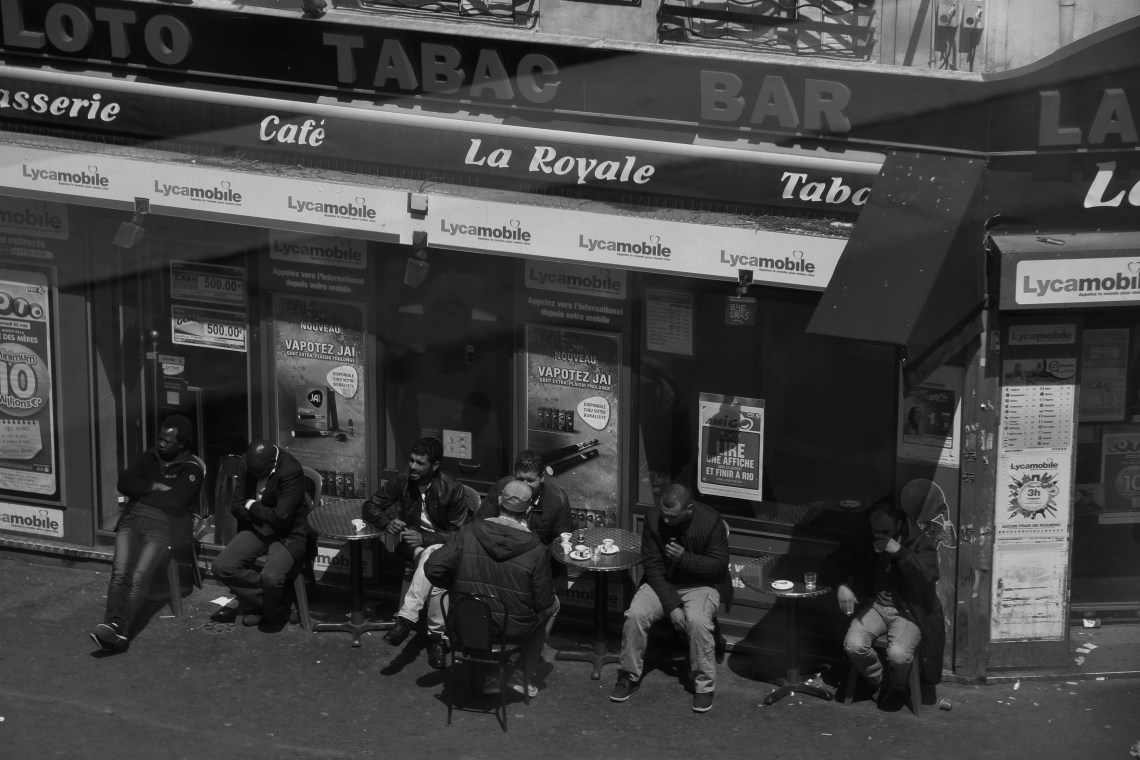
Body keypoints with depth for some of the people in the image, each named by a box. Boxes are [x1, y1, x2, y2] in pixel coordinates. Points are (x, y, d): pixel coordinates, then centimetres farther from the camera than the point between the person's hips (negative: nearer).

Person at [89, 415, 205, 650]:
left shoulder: (191, 469, 6)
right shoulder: (150, 457, 22)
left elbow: (176, 501, -10)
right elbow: (124, 483, 11)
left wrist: (142, 493, 2)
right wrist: (155, 487, -1)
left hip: (162, 525, -4)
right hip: (132, 519, 5)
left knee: (138, 578, -26)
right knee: (120, 573, -22)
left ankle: (119, 631, -39)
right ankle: (114, 623, -38)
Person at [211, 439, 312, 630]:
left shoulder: (291, 471, -23)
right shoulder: (248, 464, -3)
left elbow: (281, 518, -25)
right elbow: (236, 506, 4)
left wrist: (252, 506, -11)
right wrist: (261, 513, -12)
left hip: (288, 535, -6)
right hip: (257, 529, 6)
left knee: (270, 577, -31)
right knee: (221, 568, -13)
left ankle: (274, 613, 3)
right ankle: (259, 600, 8)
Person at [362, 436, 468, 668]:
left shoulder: (453, 489, -13)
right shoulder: (403, 481, -4)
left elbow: (459, 533, -14)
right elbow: (370, 507, 6)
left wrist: (425, 539, -27)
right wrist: (387, 522, -16)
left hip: (441, 544, -1)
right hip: (412, 543, 1)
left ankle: (407, 618, -34)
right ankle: (436, 635, -35)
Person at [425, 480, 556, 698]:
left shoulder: (468, 533, -12)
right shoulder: (537, 551, -19)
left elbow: (433, 568, -14)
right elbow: (543, 601, -11)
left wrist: (456, 587, 6)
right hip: (514, 628, -3)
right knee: (552, 605, 28)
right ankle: (521, 677, 29)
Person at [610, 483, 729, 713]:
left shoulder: (711, 521, -17)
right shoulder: (653, 519, -12)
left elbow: (719, 565, -11)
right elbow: (652, 565, -10)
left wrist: (685, 558, -26)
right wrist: (671, 605, -18)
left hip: (700, 585, -2)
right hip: (662, 583, 2)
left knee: (698, 621, -32)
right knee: (635, 615, -23)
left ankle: (704, 685, -14)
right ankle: (629, 675, -2)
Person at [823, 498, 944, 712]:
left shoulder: (918, 541, -11)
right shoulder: (862, 540, -1)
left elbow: (929, 577, -25)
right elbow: (834, 563, 9)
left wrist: (899, 551, -30)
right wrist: (842, 585, -12)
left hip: (907, 610, -3)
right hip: (874, 604, 4)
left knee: (898, 654, -29)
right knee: (853, 646, -24)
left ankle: (897, 688, 8)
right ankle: (881, 684, 7)